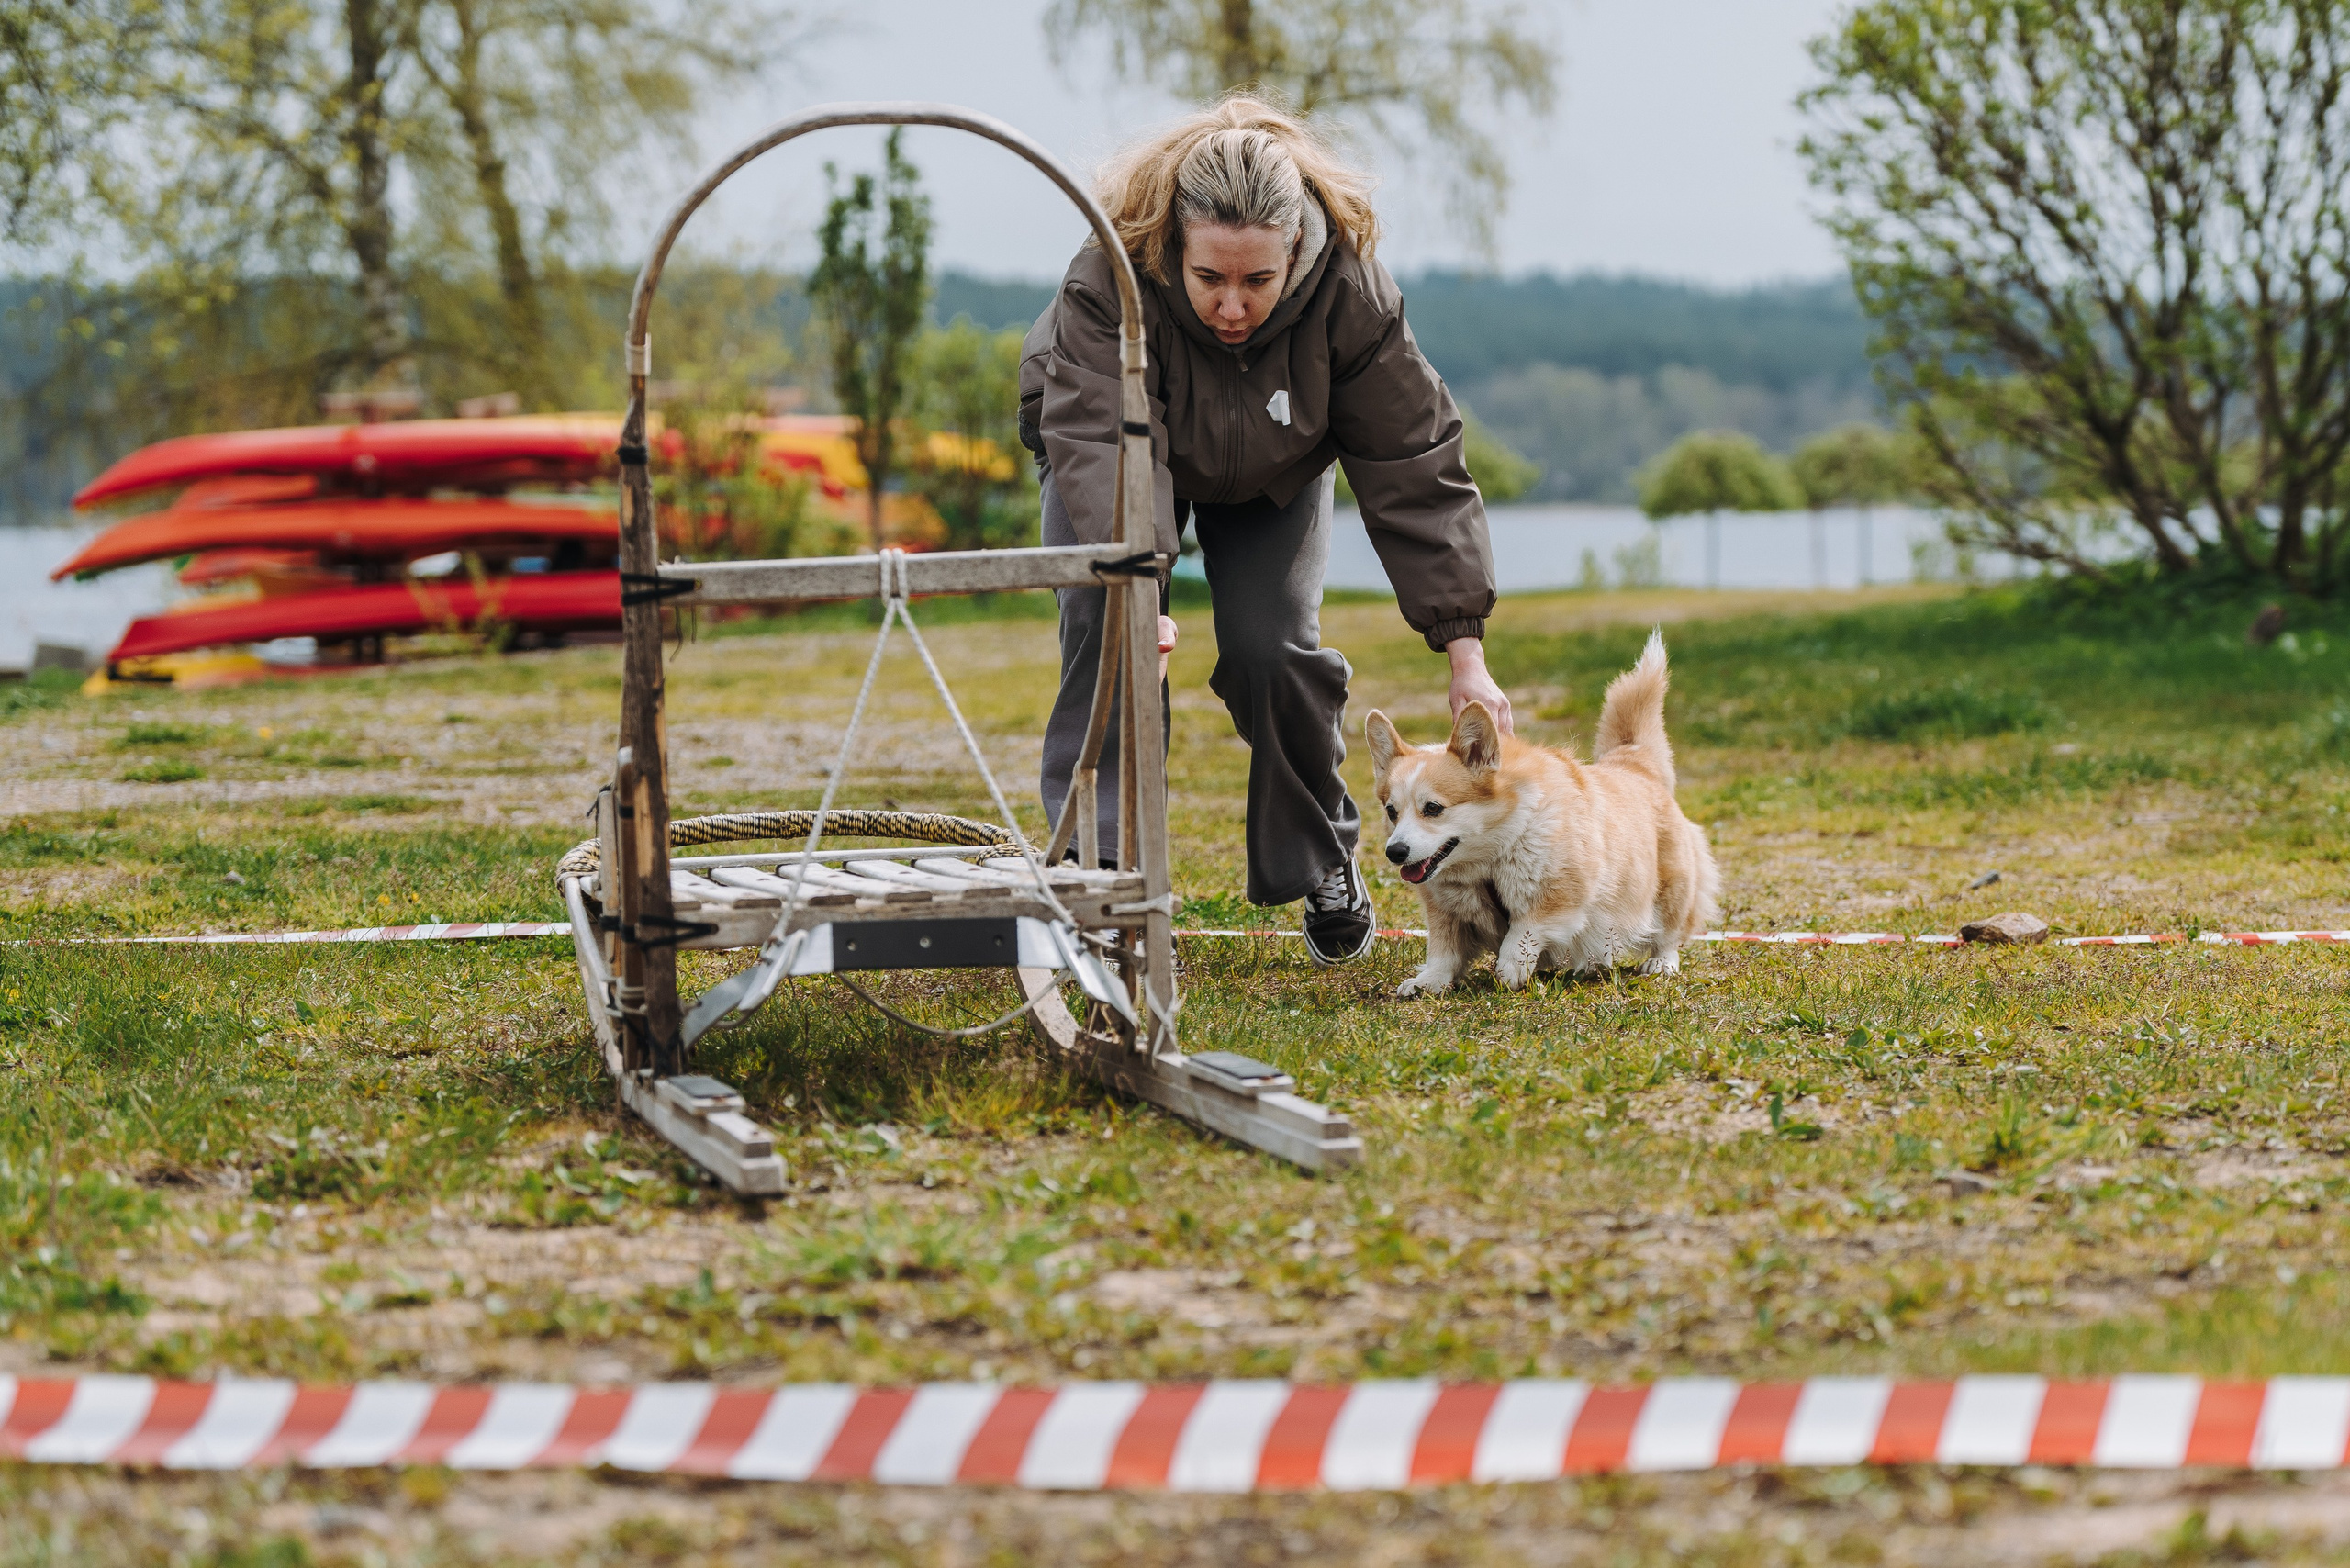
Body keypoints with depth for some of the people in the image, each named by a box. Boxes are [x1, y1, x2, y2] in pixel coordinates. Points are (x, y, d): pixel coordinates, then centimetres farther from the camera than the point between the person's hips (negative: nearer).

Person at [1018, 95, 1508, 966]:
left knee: (1275, 646, -14)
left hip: (1273, 472, 1)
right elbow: (1103, 446, -48)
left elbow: (1415, 467, -30)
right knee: (1106, 627, -21)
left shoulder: (1350, 294, -35)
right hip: (1119, 440, -1)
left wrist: (1466, 658, -31)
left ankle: (1322, 864, 8)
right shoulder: (1110, 280, -41)